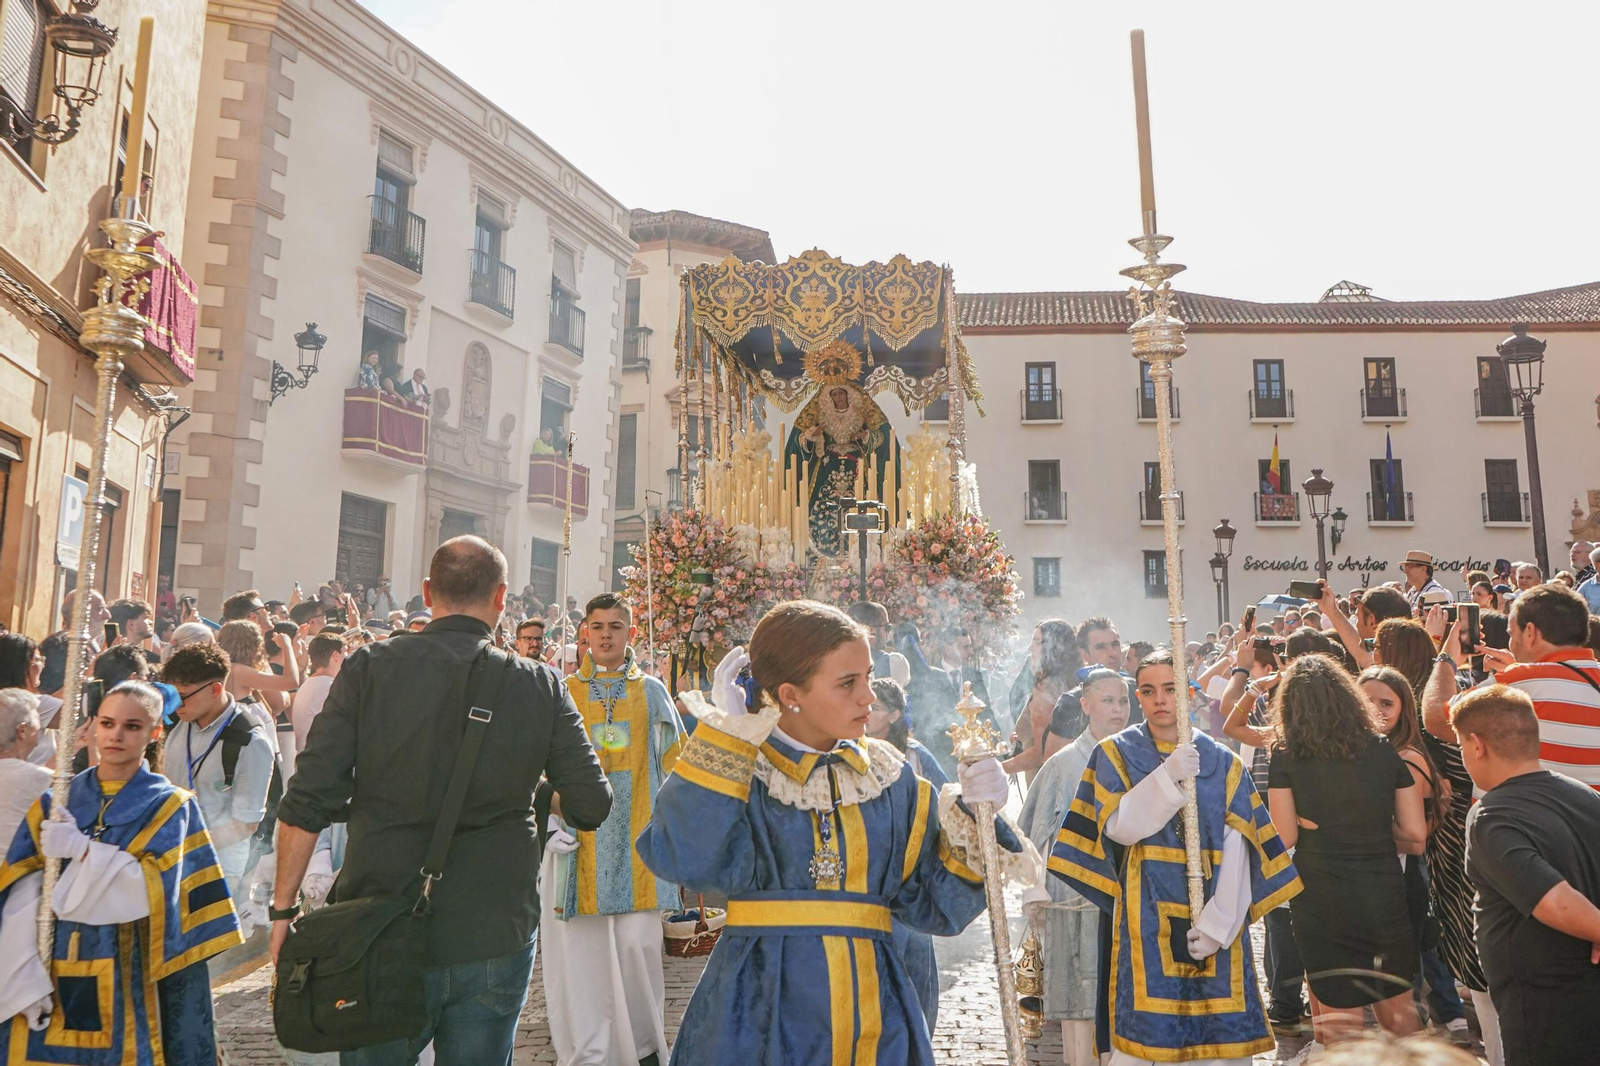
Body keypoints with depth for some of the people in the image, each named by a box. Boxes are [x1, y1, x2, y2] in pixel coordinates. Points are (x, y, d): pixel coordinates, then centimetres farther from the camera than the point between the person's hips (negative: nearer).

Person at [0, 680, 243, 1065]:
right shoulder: (54, 802, 7)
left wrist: (83, 849, -19)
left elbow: (154, 890, -13)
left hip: (125, 976, -2)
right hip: (51, 974, 3)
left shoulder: (167, 805, -1)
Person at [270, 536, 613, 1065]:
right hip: (495, 939, 0)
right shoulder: (538, 686, -4)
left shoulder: (370, 668, -5)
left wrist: (283, 906, 3)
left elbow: (308, 802, -8)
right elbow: (592, 807, -5)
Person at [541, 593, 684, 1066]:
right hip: (579, 835, 0)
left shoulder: (651, 691, 9)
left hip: (636, 836, 0)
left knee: (638, 942, -1)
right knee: (581, 946, 0)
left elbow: (673, 762, 11)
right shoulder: (564, 693, 9)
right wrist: (555, 795, -8)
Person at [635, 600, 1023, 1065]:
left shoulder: (889, 777, 4)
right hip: (761, 1009, -3)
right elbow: (687, 861, -26)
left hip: (873, 1009, 3)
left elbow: (934, 906, 5)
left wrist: (970, 818, -9)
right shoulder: (737, 771, -6)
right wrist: (726, 736, -21)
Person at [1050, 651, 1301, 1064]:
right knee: (1141, 1031, -4)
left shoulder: (1222, 762, 8)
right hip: (1146, 916, -2)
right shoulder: (1116, 753, 4)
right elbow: (1119, 826, -9)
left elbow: (1237, 847, -1)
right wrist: (1169, 776, -21)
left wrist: (1219, 918, -13)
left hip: (1214, 918, 2)